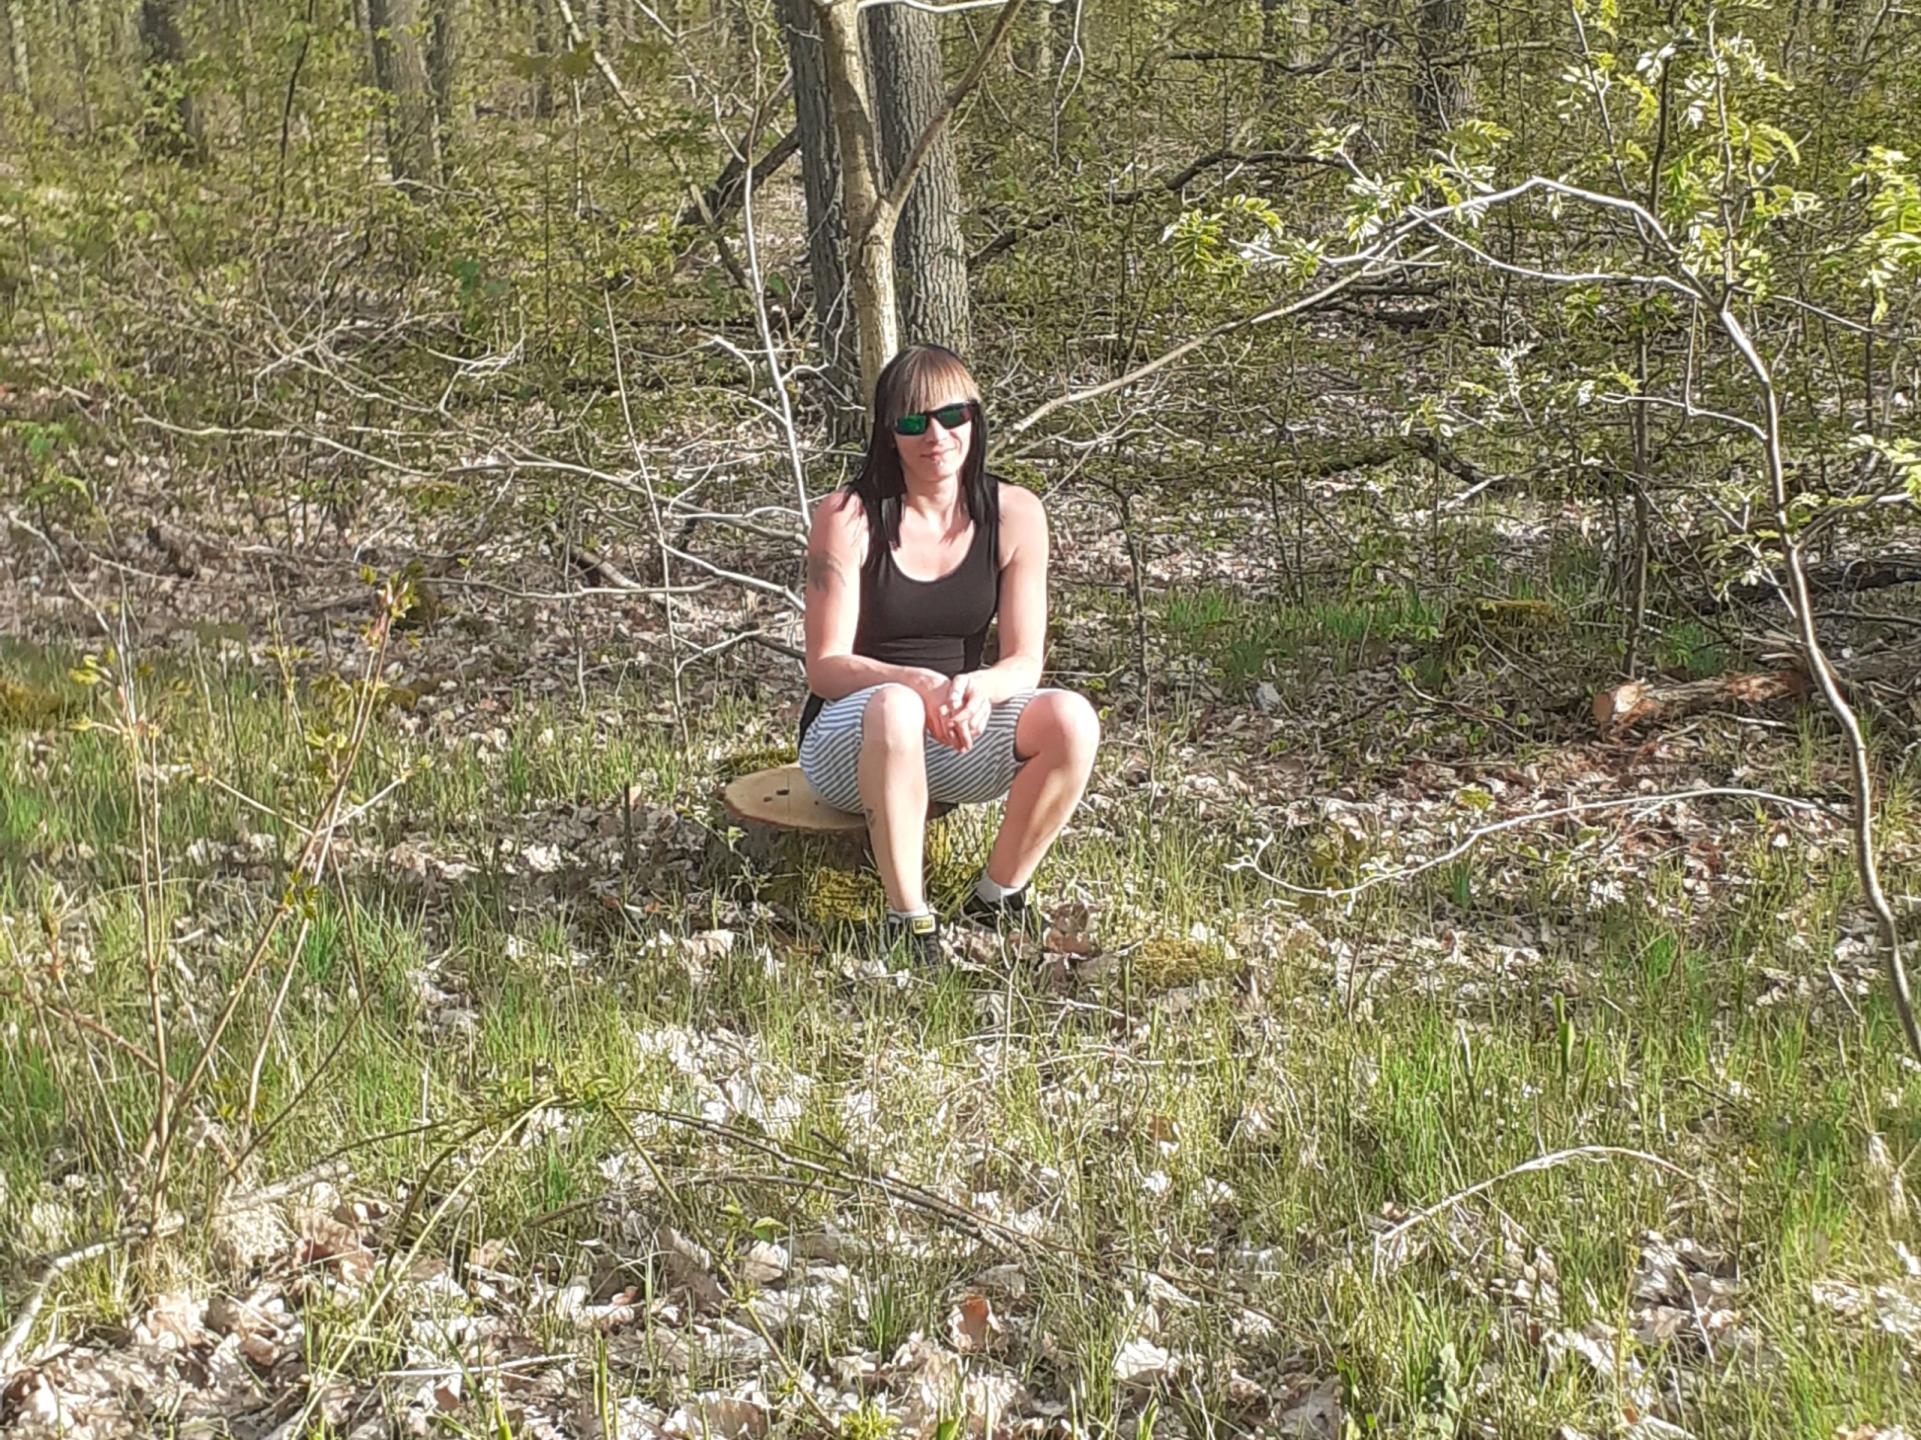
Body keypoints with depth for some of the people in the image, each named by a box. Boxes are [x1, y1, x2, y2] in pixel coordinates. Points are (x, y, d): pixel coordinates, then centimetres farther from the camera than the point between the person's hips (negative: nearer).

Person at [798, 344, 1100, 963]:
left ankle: (997, 898, -6)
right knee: (894, 707, -39)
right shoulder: (847, 518, -13)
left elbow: (1024, 661, -6)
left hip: (959, 737, 3)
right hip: (848, 741, -3)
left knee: (1071, 719, -25)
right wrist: (920, 684, -33)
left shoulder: (1014, 514, -4)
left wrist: (978, 688, -30)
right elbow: (825, 666, -15)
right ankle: (908, 918, -25)